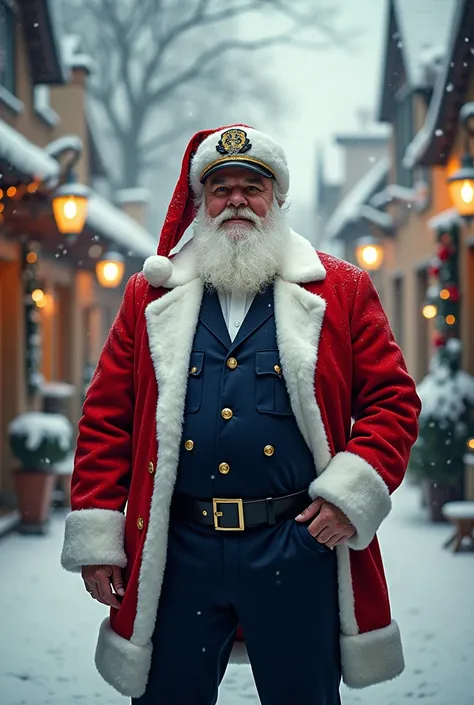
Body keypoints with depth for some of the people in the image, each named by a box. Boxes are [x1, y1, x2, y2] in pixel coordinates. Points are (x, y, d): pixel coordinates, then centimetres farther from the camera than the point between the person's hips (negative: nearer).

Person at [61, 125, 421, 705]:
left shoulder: (341, 290, 6)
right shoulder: (151, 296, 10)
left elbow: (392, 400, 3)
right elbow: (107, 418, 8)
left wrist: (351, 494, -10)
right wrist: (95, 538, 1)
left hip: (298, 549, -1)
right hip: (176, 551, 1)